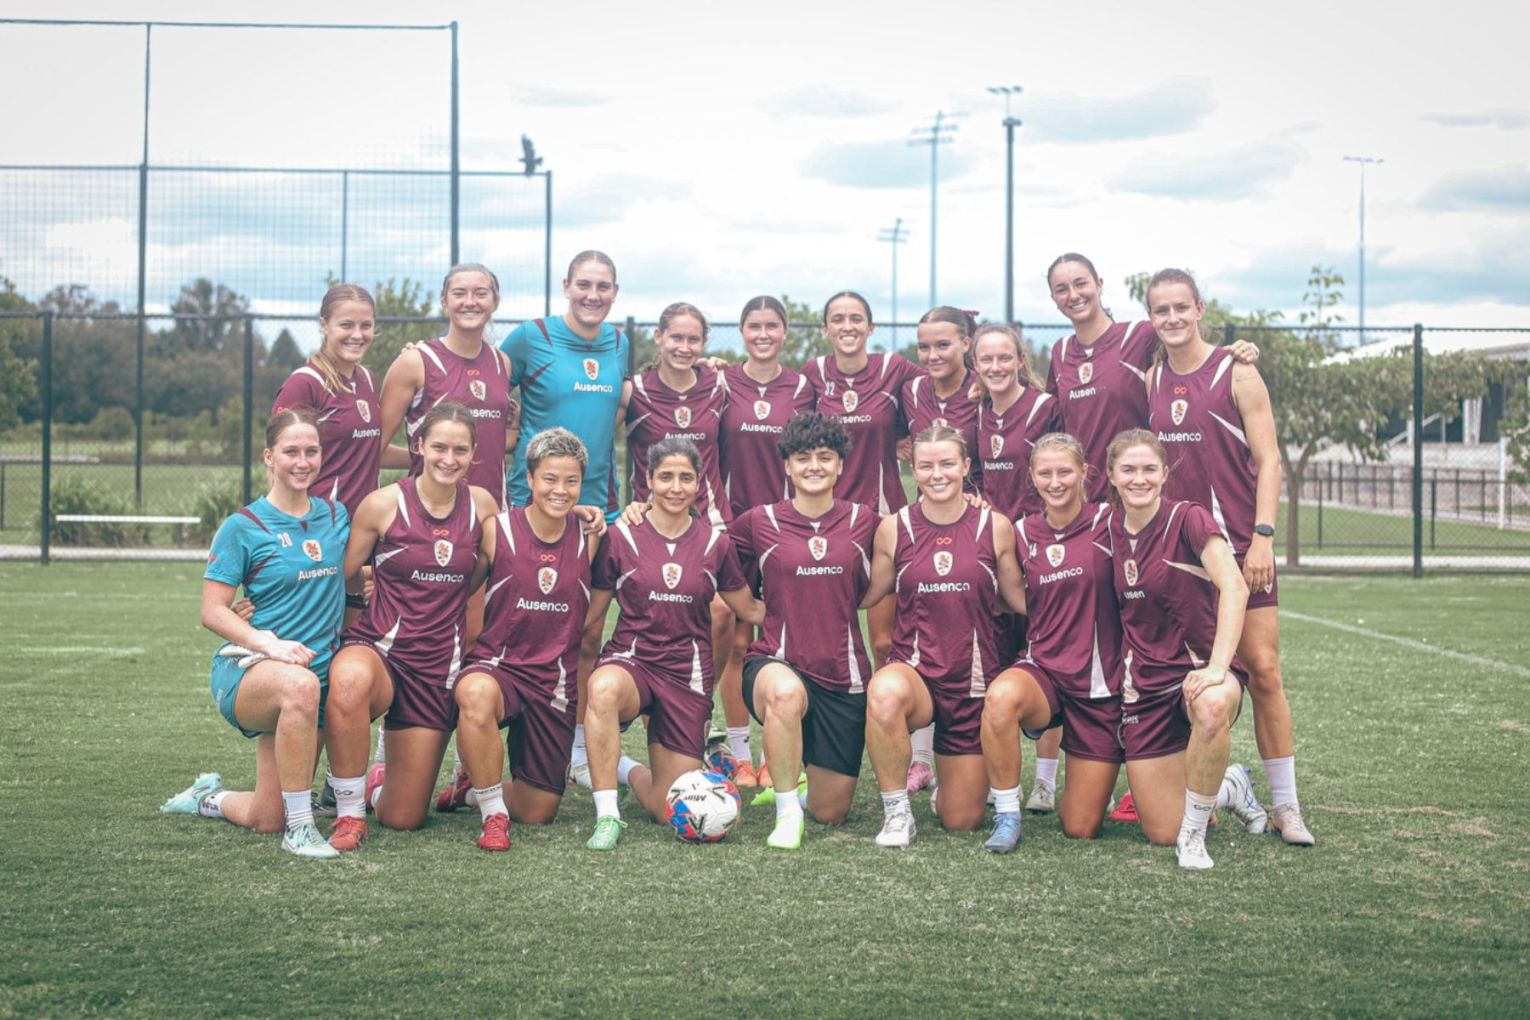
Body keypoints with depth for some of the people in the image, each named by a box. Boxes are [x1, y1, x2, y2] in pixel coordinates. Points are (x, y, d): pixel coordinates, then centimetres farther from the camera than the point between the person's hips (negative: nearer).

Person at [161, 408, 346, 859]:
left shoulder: (336, 515, 8)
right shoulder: (242, 527, -6)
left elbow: (347, 583, 24)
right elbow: (213, 612, -10)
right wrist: (270, 644, -24)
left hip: (318, 673, 5)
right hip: (246, 669, -5)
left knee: (266, 820, 5)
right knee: (299, 685, -43)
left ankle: (207, 797, 40)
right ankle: (299, 827, -29)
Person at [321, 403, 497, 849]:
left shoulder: (482, 505, 2)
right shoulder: (383, 504, -6)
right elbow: (343, 578, 4)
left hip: (441, 664, 3)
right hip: (378, 648, -3)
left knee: (403, 818, 3)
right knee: (350, 680, -43)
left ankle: (378, 782, 42)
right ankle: (349, 812, -21)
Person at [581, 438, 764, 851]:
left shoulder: (716, 544, 3)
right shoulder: (620, 537, -3)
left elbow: (749, 610, 14)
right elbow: (591, 613, 2)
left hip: (688, 673, 2)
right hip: (631, 660, -2)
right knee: (604, 689, -42)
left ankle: (628, 770, 34)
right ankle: (607, 816, -26)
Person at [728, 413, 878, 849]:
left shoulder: (862, 521, 3)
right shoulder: (760, 522, 0)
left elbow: (873, 592, 18)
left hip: (844, 674, 2)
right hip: (777, 663, -2)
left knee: (830, 813, 4)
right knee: (786, 692, -41)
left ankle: (794, 772, 40)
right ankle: (786, 810, -21)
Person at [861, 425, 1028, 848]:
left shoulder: (995, 526, -2)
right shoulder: (894, 528, -2)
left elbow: (1019, 598, 6)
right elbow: (869, 595, 8)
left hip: (973, 678, 1)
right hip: (914, 669, -1)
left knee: (962, 821, 5)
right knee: (884, 693, -41)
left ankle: (952, 776, 44)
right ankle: (896, 811, -17)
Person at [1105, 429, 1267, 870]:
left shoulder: (1188, 519, -11)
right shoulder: (1111, 528, 4)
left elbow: (1234, 587, -24)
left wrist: (1217, 667, -34)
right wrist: (1124, 670, 3)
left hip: (1200, 667, -4)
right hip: (1145, 682, 4)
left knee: (1212, 707, -44)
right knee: (1161, 832, -3)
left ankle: (1193, 834, -19)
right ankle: (1228, 787, 32)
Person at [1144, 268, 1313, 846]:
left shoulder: (1236, 374, -3)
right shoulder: (1150, 382, 9)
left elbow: (1268, 461, -5)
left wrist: (1262, 536, -14)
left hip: (1238, 545, -4)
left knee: (1261, 669, -6)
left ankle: (1285, 805, 2)